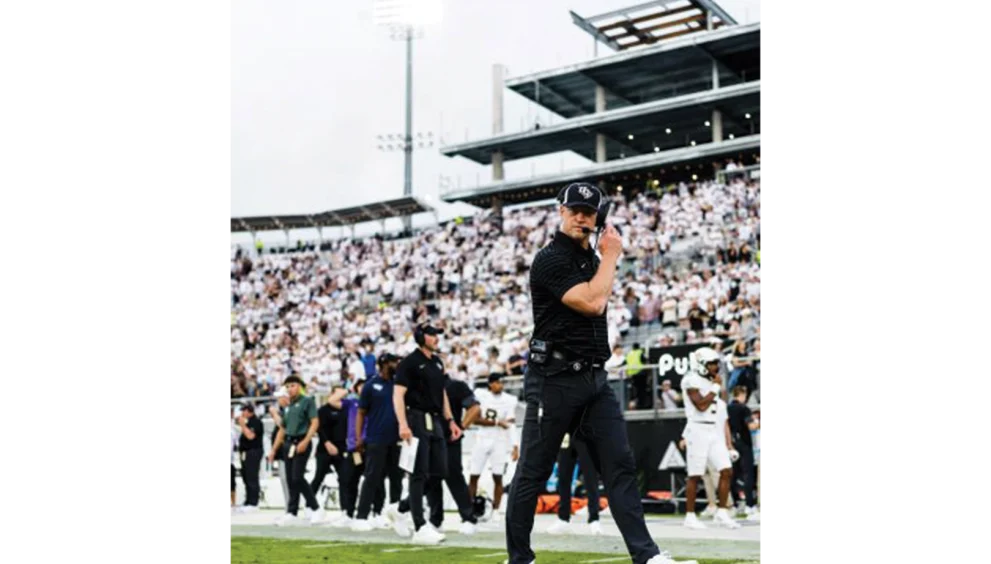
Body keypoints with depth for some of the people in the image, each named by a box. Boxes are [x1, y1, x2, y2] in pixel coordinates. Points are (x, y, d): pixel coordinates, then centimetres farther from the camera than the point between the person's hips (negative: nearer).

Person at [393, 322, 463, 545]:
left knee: (439, 473, 7)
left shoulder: (437, 362, 17)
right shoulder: (410, 362, -7)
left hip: (436, 422, 8)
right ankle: (419, 527, -7)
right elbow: (398, 394, -13)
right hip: (417, 420, -8)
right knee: (419, 474, -8)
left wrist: (450, 421, 18)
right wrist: (403, 424, -24)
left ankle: (403, 508, 20)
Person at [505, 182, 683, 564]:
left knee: (620, 463, -2)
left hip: (595, 378, 7)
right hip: (554, 379, -7)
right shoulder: (550, 259, -11)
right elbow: (593, 302, -19)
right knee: (533, 472, 2)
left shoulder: (590, 256, 15)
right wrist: (610, 256, -8)